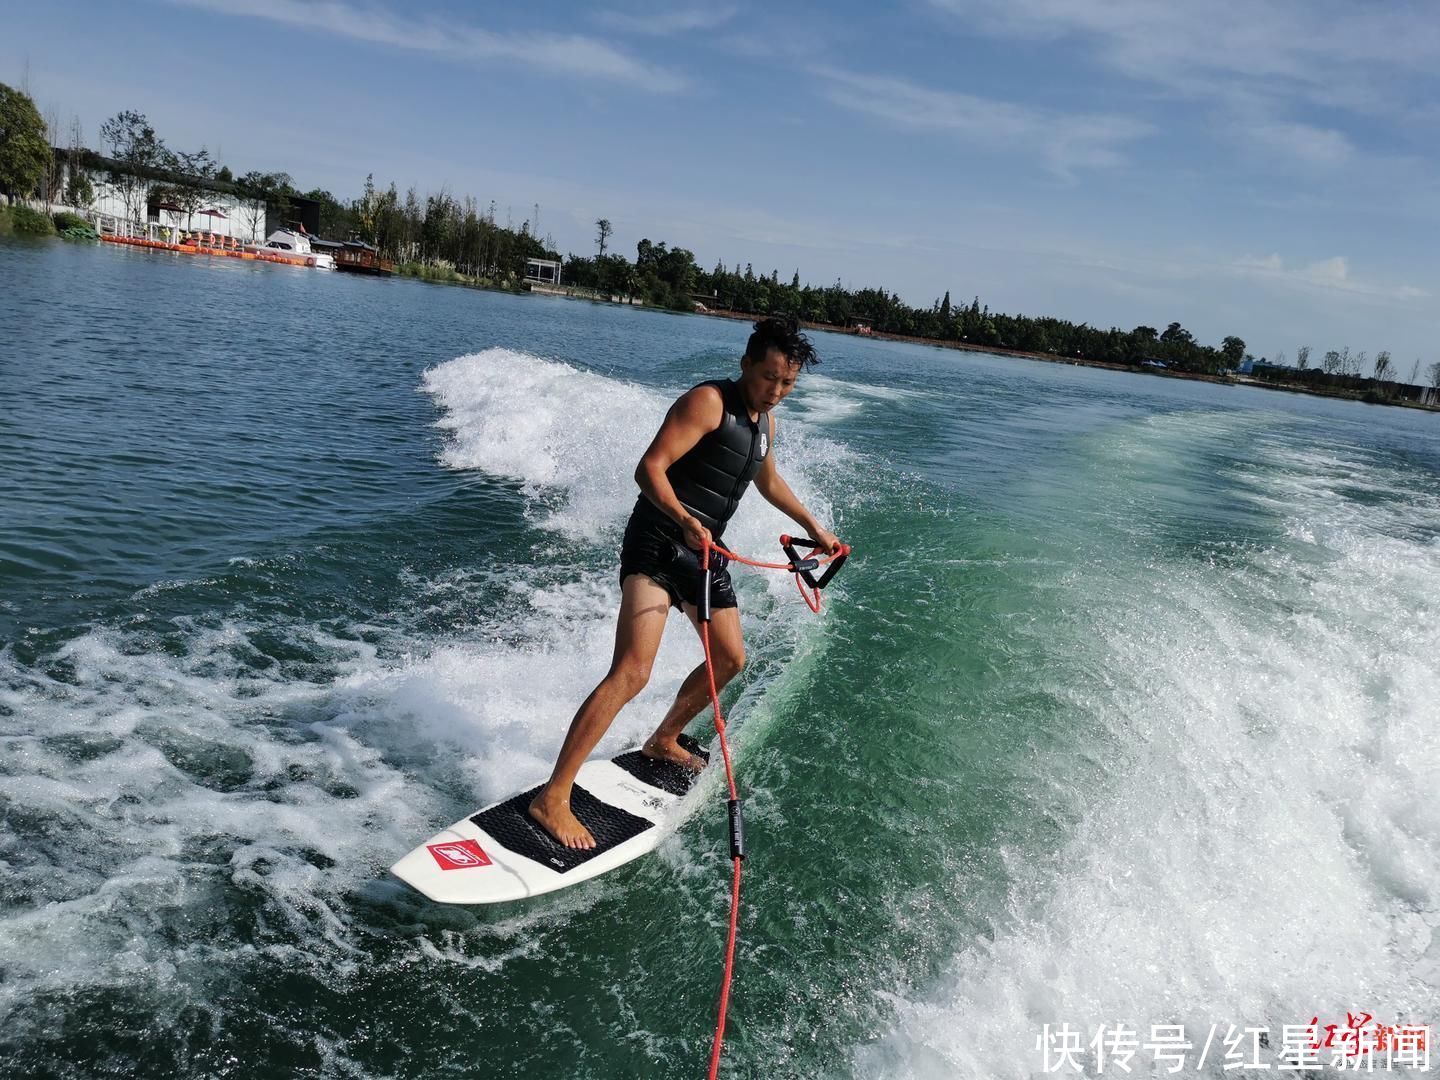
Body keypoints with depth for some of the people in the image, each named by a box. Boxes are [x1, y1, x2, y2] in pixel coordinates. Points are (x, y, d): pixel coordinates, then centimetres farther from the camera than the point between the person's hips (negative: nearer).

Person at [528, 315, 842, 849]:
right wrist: (683, 519, -38)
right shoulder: (708, 401, -13)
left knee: (730, 659, 18)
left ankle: (663, 740, 41)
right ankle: (553, 797, -19)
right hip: (657, 542, -9)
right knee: (632, 671, -21)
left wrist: (814, 527, 36)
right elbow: (649, 469, -22)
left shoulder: (764, 422, 14)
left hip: (704, 550, 9)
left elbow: (769, 482, 33)